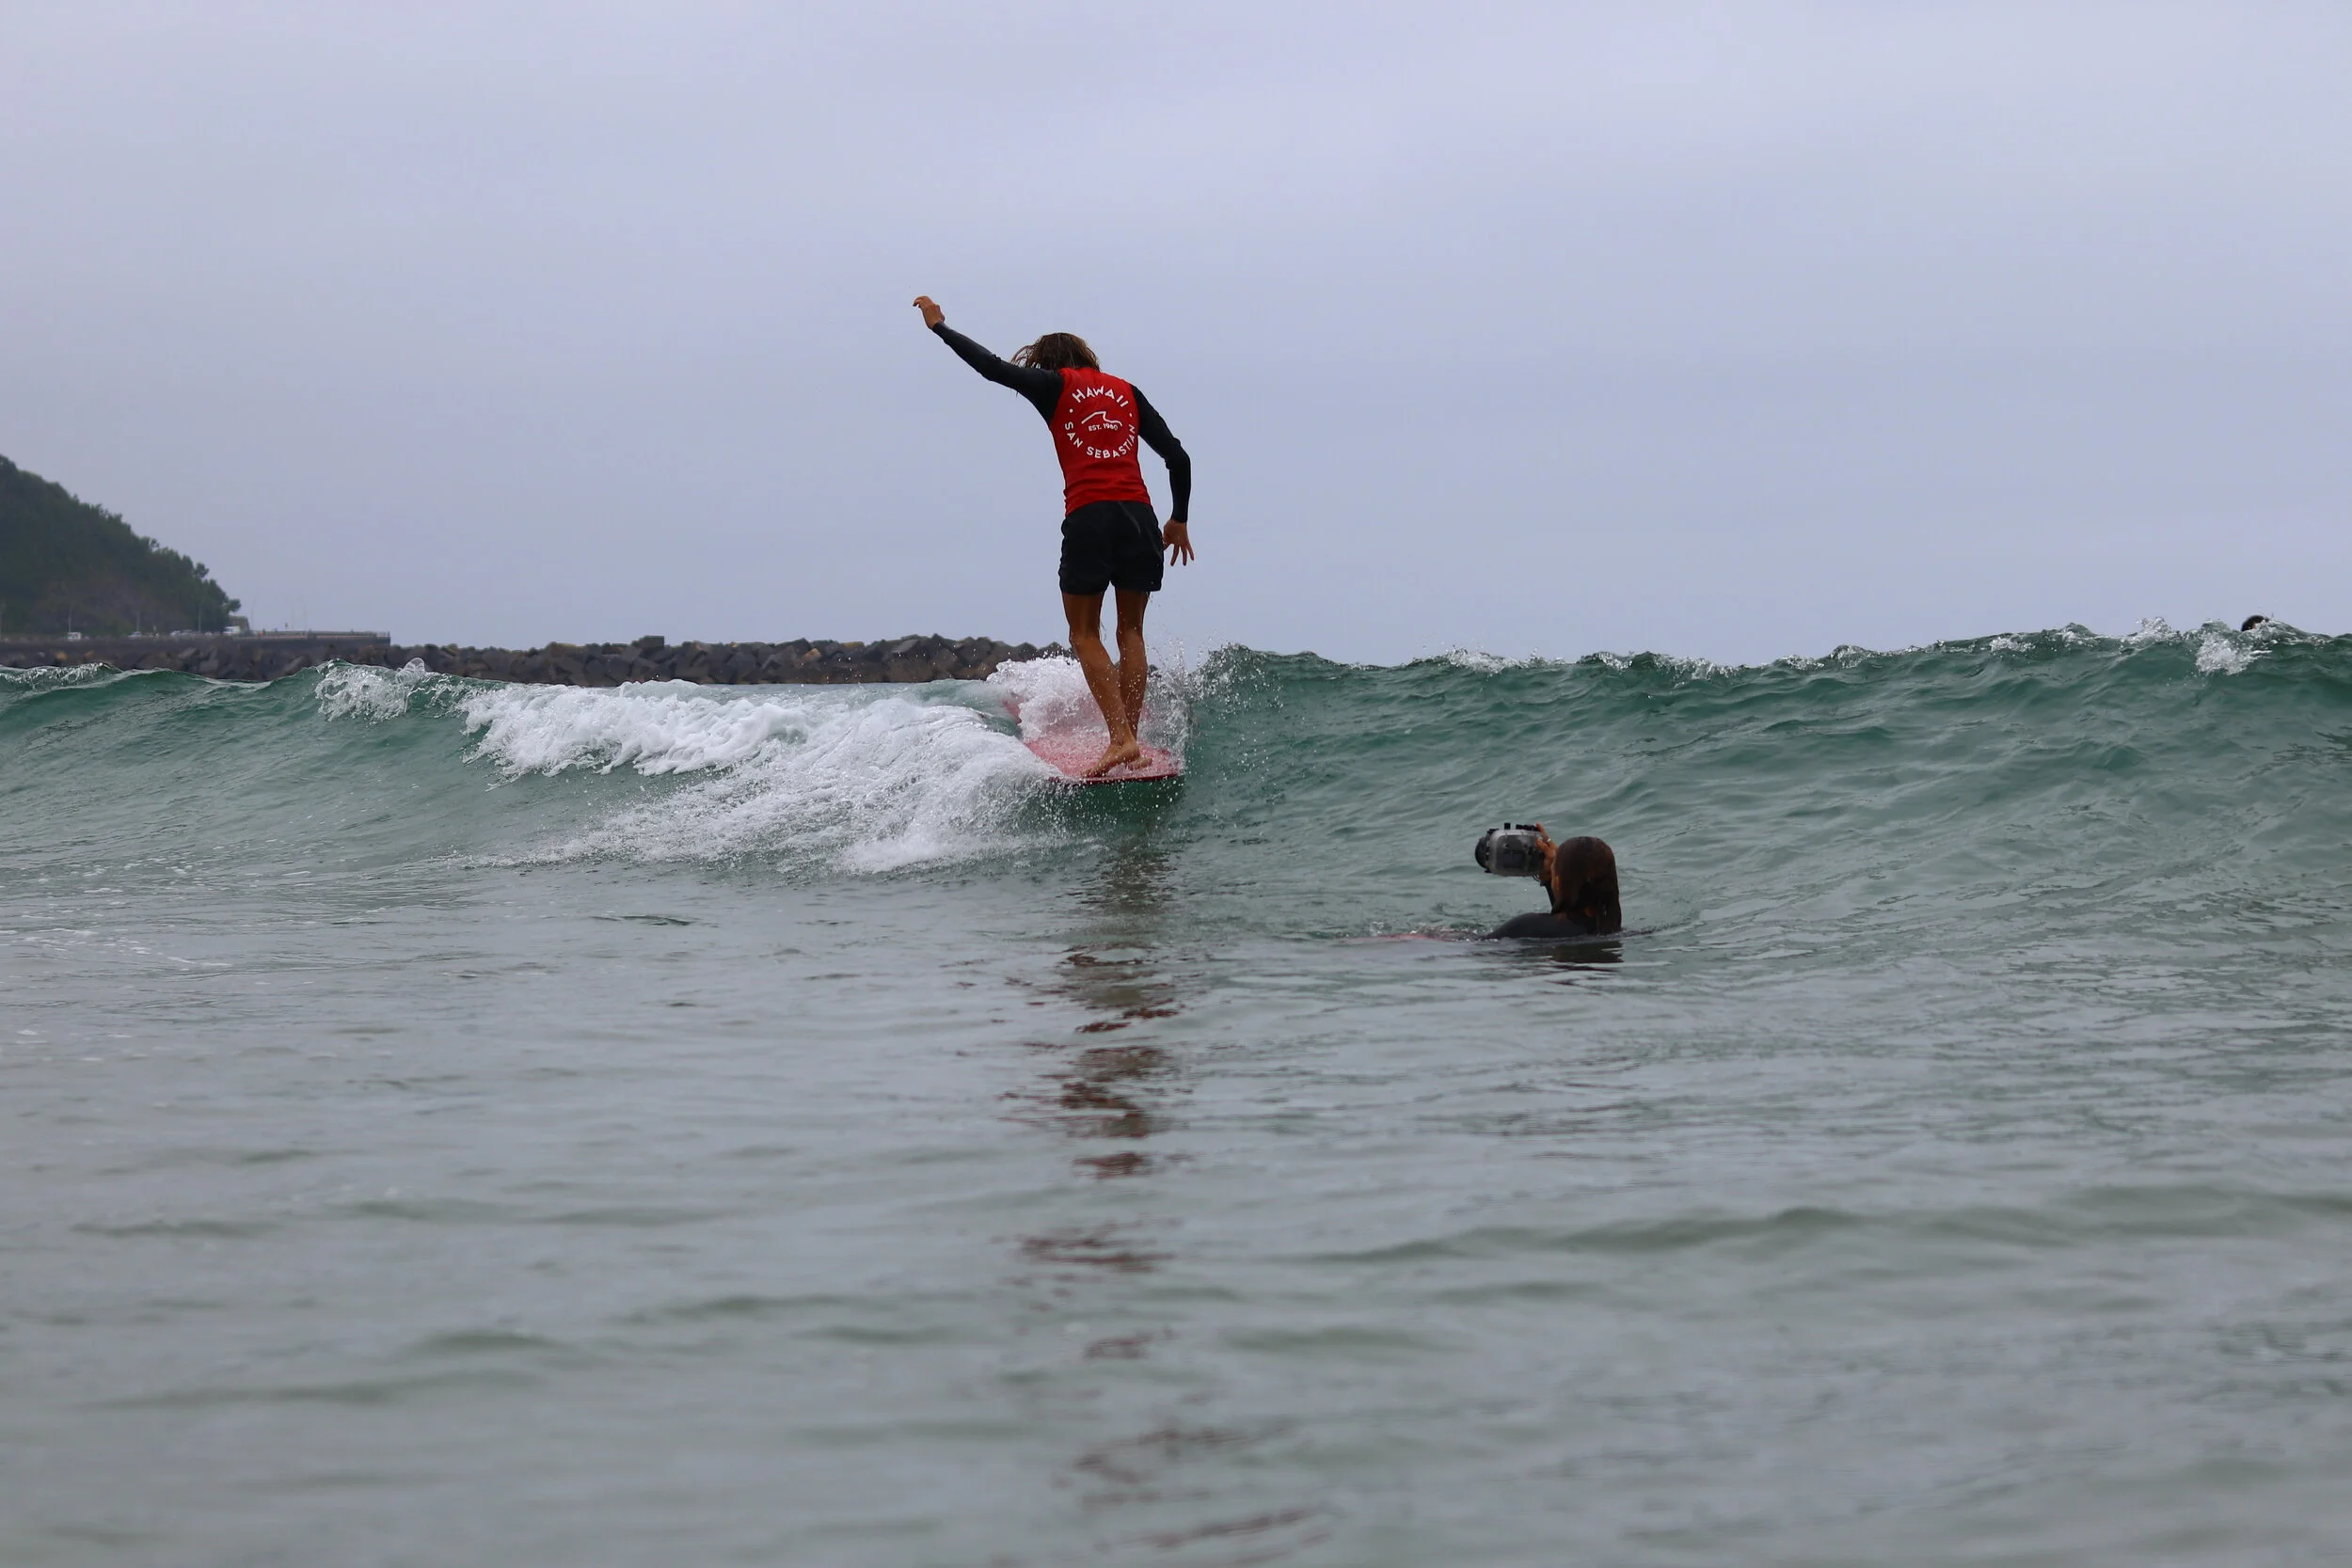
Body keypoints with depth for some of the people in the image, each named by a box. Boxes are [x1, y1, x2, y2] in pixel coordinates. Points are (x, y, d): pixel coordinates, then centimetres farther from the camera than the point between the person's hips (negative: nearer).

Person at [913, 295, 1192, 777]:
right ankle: (1132, 735, 6)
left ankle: (1121, 738, -10)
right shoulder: (1126, 392, 20)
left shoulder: (1055, 386, 10)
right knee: (1130, 632, 14)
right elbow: (1177, 457, 15)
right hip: (1140, 519, 4)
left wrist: (939, 326, 21)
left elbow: (992, 366, 8)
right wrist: (1179, 519, 26)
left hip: (1089, 518, -4)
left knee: (1085, 635, 3)